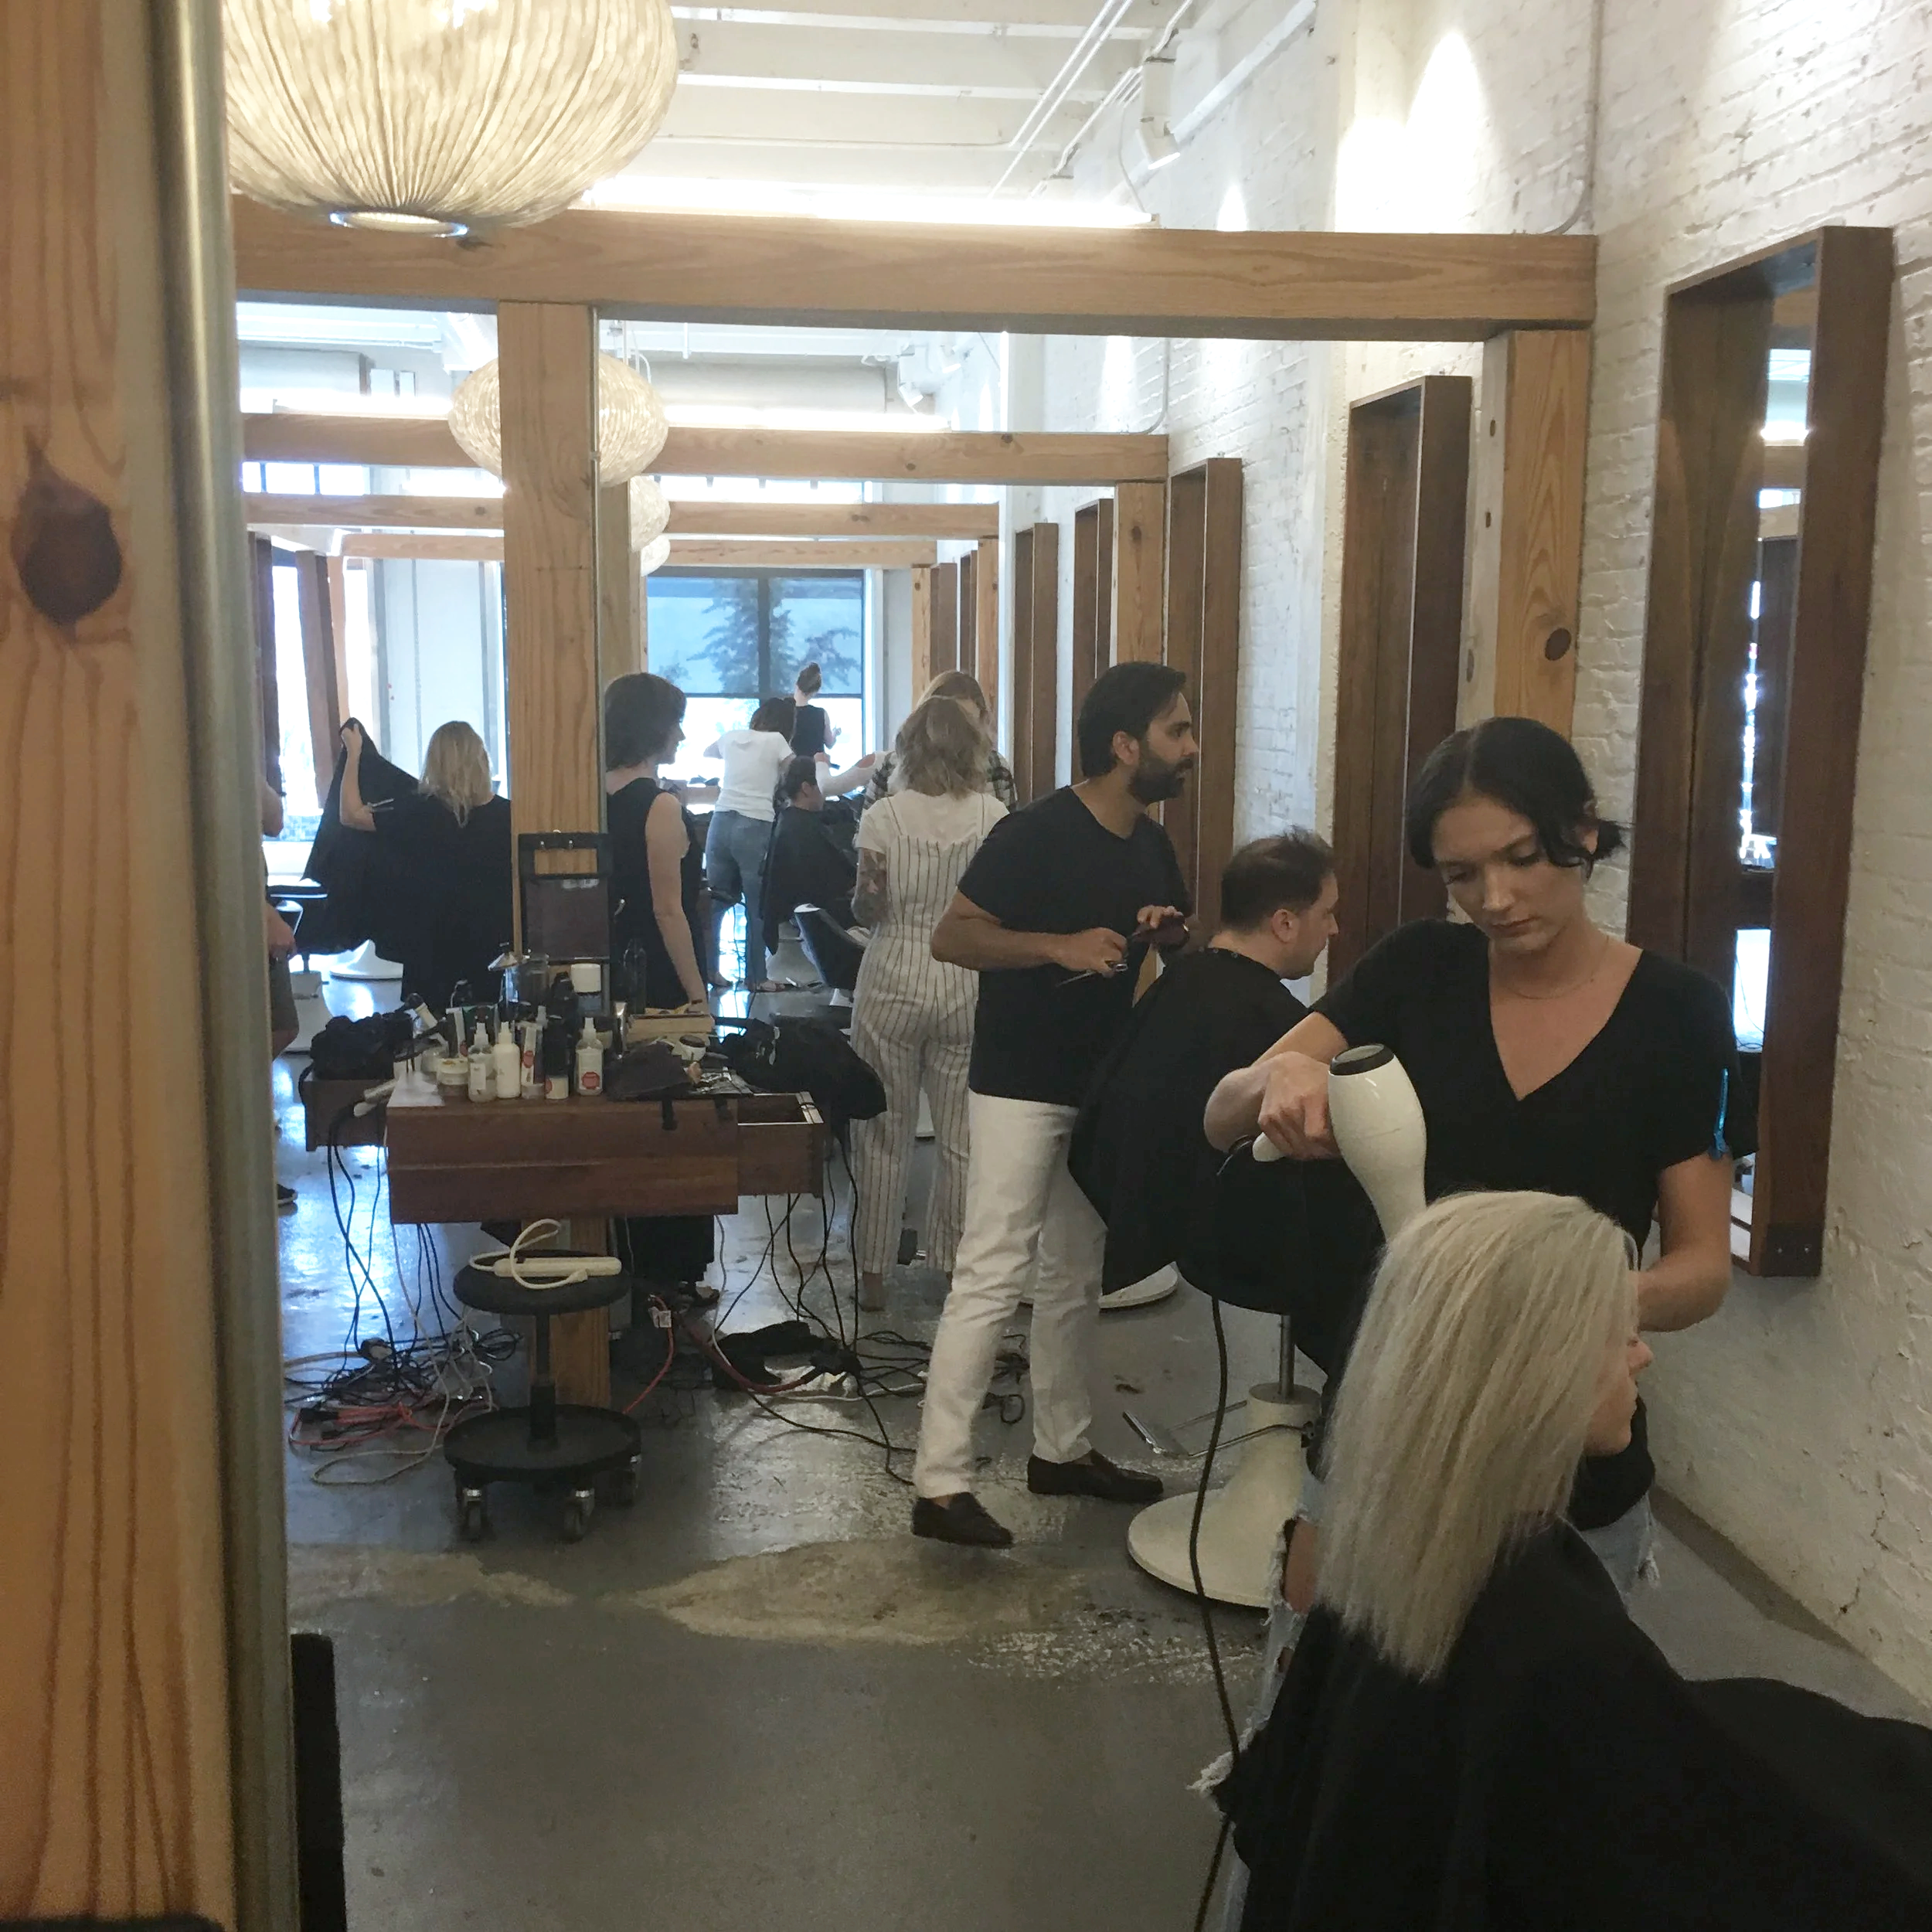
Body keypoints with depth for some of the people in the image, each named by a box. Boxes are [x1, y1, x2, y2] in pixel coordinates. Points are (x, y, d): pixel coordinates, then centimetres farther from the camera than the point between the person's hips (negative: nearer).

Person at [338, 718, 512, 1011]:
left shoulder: (421, 813, -12)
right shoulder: (506, 815, -7)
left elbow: (351, 815, 0)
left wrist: (353, 753, 9)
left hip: (433, 953, -2)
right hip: (495, 950, 2)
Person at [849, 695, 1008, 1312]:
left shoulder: (884, 817, -7)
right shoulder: (994, 817, -5)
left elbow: (867, 911, -6)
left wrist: (865, 897, 6)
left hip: (893, 983, 0)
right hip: (968, 988, 1)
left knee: (884, 1134, 9)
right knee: (963, 1138, 10)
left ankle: (873, 1273, 17)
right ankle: (957, 1266, 18)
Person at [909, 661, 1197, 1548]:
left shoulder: (1150, 844, 8)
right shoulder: (1035, 832, -16)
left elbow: (1171, 939, 23)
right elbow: (951, 937, -19)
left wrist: (1167, 935, -1)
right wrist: (1061, 947, -29)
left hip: (1103, 1085, 8)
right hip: (1020, 1086, -8)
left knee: (1075, 1277, 16)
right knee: (991, 1279, -9)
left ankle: (1061, 1449, 29)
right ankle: (940, 1483, -3)